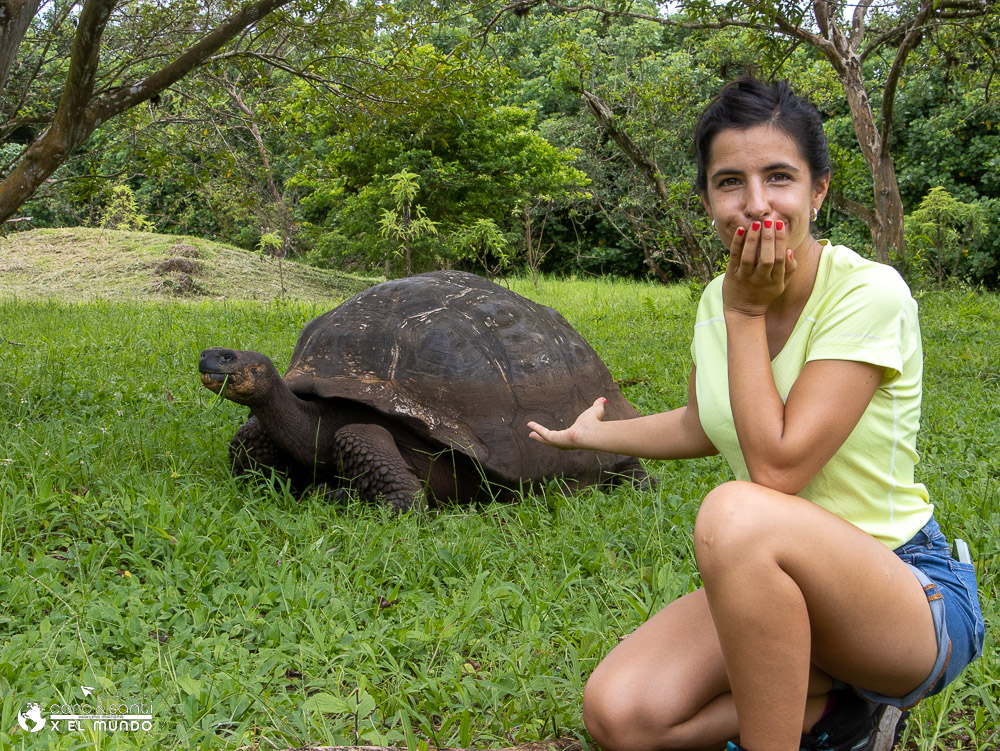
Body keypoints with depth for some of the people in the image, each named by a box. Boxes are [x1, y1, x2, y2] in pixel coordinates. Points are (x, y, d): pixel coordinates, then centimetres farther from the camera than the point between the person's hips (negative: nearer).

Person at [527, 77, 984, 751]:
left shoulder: (869, 293, -18)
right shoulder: (718, 299, 2)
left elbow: (777, 468, -25)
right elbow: (700, 427, 21)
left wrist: (747, 313, -18)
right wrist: (592, 434, 34)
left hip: (911, 593, -6)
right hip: (775, 592, 7)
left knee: (736, 513, -37)